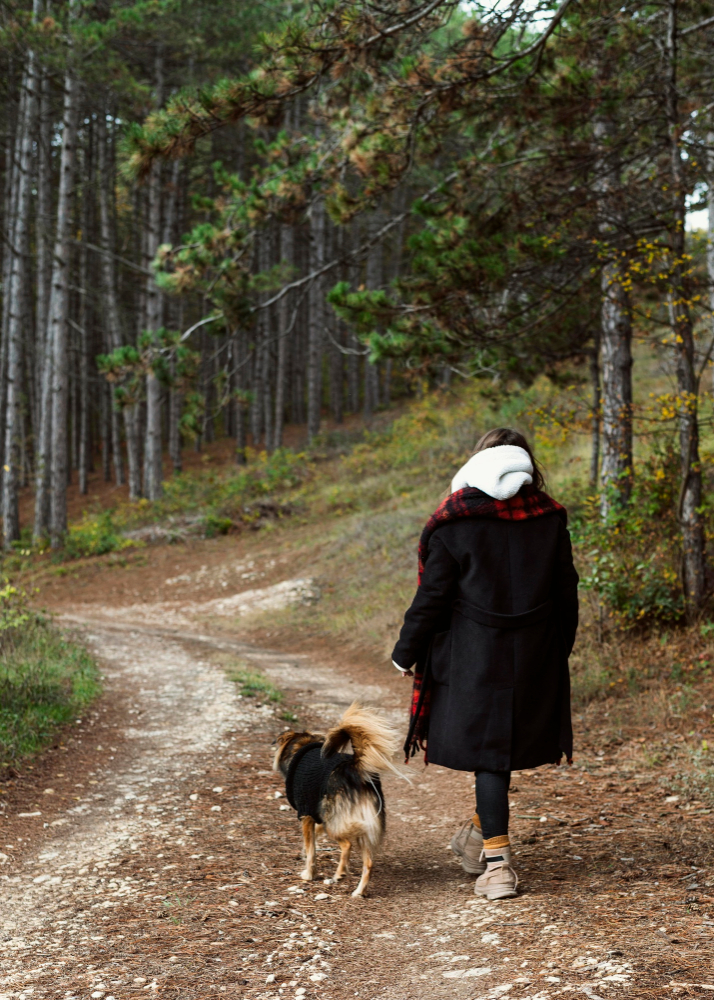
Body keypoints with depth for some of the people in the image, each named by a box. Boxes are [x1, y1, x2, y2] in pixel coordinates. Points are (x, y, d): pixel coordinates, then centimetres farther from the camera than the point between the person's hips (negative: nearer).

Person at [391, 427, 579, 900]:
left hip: (476, 653, -3)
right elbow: (566, 591, 6)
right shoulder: (550, 517, 1)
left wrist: (407, 651, 4)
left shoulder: (453, 523, -9)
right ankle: (482, 830, 32)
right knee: (508, 738, 19)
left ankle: (497, 862, 0)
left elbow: (433, 595, -7)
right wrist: (561, 649, 19)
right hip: (536, 654, 3)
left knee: (487, 749, 3)